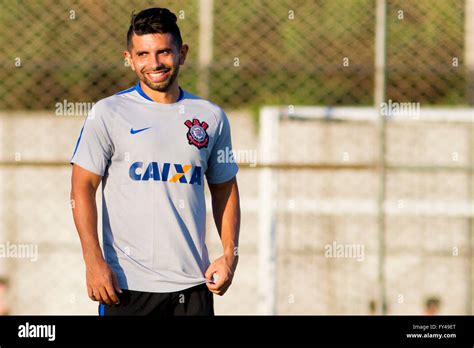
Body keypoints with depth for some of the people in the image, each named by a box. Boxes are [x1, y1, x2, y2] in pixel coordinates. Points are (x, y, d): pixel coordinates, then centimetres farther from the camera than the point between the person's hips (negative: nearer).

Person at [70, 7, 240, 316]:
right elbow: (82, 188, -2)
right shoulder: (108, 113, 1)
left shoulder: (212, 117, 10)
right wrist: (94, 261, -11)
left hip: (193, 281, 3)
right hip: (127, 283, -3)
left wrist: (230, 255, 6)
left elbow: (225, 189, 18)